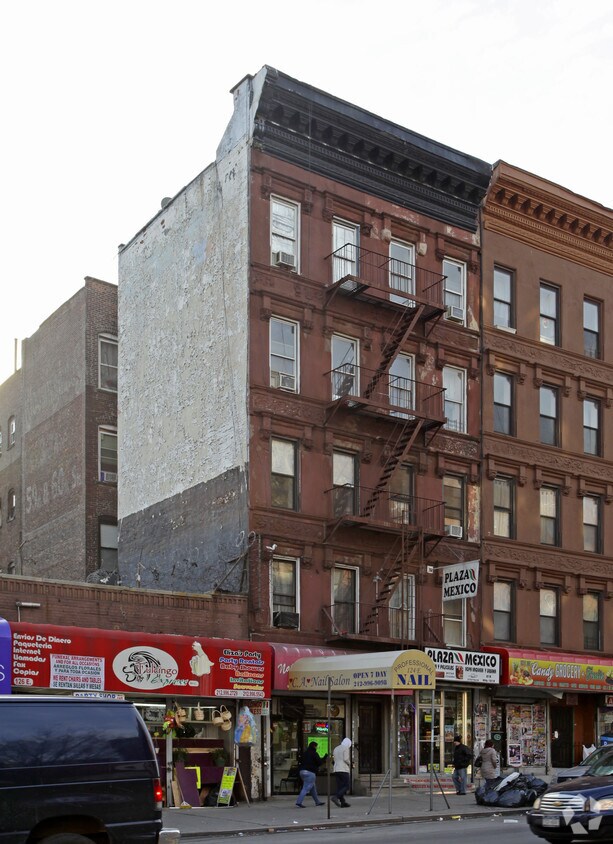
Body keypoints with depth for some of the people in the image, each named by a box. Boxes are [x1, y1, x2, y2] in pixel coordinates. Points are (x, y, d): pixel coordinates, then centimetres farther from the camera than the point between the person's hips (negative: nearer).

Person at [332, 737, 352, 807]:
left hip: (336, 769, 8)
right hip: (344, 770, -8)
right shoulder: (346, 748, -5)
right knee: (346, 786, -5)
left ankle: (343, 802, 5)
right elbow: (346, 759, -14)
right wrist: (350, 764, 6)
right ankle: (335, 797, -22)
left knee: (340, 786, 7)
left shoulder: (336, 748, 19)